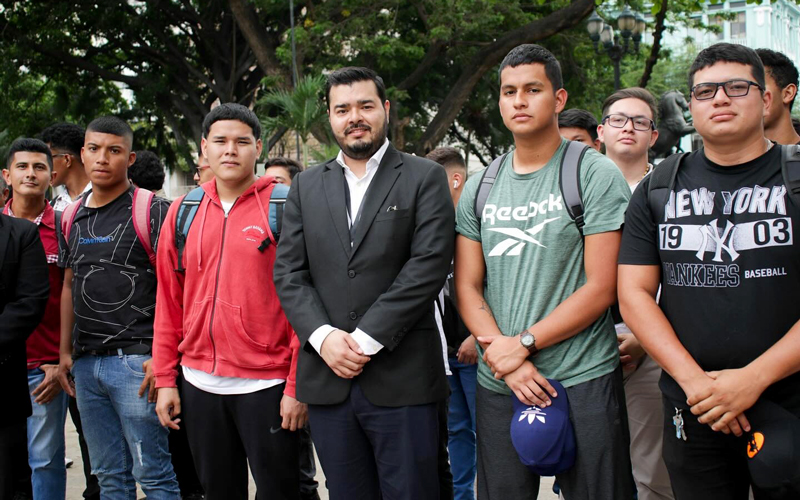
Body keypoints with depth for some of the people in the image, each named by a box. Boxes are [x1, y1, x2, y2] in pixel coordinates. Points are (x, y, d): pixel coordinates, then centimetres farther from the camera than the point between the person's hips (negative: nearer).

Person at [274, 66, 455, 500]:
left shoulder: (424, 179, 2)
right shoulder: (306, 187, 14)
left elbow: (428, 265, -9)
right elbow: (288, 272, 7)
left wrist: (367, 338, -14)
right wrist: (322, 336, -9)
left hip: (400, 378, -3)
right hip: (326, 378, 4)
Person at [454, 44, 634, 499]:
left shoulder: (597, 176, -4)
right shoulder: (479, 189, 9)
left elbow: (601, 288, -10)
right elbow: (468, 287, 7)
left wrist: (522, 345, -13)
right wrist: (502, 356, -9)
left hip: (583, 382, -4)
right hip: (499, 384, 4)